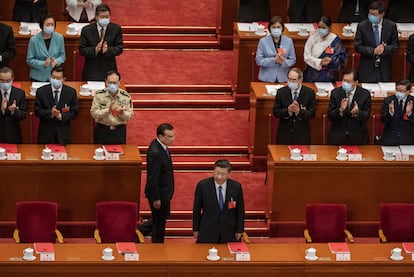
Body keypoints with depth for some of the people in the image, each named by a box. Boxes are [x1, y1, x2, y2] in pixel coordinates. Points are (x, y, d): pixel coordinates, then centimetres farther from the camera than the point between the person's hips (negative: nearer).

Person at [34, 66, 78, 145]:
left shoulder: (71, 92, 0)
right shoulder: (41, 91, -1)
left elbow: (74, 113, -1)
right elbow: (37, 111, -2)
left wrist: (61, 116, -19)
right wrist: (50, 113, -20)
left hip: (63, 134, 0)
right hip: (45, 133, 0)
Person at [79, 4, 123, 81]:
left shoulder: (116, 29, -1)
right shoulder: (86, 30, -3)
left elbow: (119, 48, -1)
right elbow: (81, 50, -4)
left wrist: (108, 49, -22)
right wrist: (95, 50, -22)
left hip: (109, 69, 1)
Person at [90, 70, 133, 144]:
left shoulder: (126, 96, -4)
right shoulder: (99, 95, -6)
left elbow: (129, 116, -1)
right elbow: (93, 113, -11)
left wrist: (122, 113, -23)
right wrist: (108, 110, -25)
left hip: (119, 130, 0)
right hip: (102, 130, 0)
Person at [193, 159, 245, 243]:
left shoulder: (236, 187, -5)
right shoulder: (202, 185, -8)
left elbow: (240, 210, 4)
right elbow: (196, 209, 1)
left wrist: (239, 230, 4)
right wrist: (196, 229, 4)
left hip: (229, 233, 1)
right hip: (207, 232, -1)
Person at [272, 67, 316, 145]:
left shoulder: (310, 93, -2)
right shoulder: (281, 92, 0)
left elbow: (311, 113, -4)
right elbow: (276, 112, -2)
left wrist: (299, 111, -23)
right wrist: (288, 110, -21)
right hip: (284, 133, 1)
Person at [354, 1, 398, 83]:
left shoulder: (391, 26, -3)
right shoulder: (362, 26, -5)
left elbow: (395, 46, 2)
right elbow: (358, 46, -5)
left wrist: (384, 49, -20)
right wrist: (373, 51, -20)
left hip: (384, 68, 1)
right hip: (367, 68, -1)